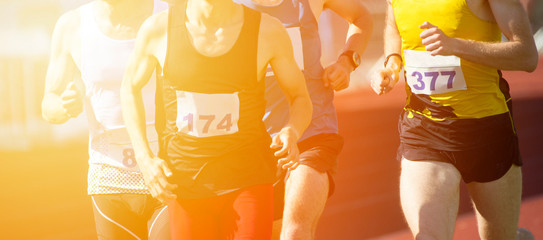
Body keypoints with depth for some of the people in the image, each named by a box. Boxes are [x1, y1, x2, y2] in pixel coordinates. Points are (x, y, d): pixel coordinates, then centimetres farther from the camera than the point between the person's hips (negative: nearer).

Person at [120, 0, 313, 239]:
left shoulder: (268, 30, -7)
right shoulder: (158, 28, -5)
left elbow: (300, 98, 6)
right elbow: (130, 87, 12)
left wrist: (291, 132, -17)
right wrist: (145, 159, 1)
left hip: (248, 183, -1)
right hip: (184, 183, 1)